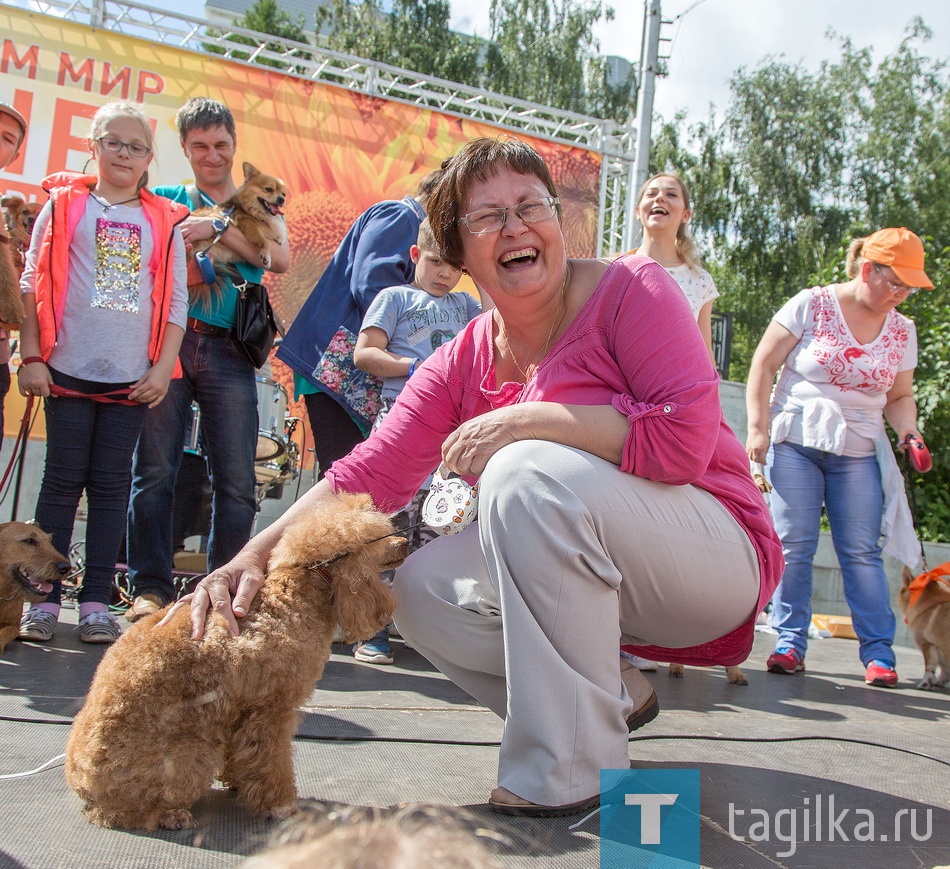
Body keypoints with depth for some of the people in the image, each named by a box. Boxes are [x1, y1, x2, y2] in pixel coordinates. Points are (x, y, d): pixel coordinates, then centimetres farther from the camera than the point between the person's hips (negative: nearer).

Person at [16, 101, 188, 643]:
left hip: (133, 376, 1)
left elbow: (177, 300, 8)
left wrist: (163, 367, -1)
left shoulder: (165, 222, 10)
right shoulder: (64, 205, 8)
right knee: (63, 479, 2)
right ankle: (44, 598, 8)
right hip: (68, 369, -1)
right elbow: (34, 284, 5)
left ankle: (97, 601, 8)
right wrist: (31, 357, -3)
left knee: (112, 485, 3)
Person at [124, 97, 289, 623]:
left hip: (228, 352, 0)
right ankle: (151, 586, 3)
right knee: (154, 470, -4)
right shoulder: (164, 201, 17)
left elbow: (280, 260, -1)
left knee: (236, 481, -3)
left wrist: (217, 228, -9)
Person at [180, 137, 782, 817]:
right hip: (598, 573, 6)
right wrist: (257, 556, -22)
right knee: (422, 587, -10)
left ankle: (574, 767, -19)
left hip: (717, 560, -6)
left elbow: (686, 438, -25)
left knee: (529, 472, -30)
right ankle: (613, 697, 4)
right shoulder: (463, 363, 1)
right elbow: (371, 473, -8)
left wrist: (524, 420, -24)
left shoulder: (629, 289, -13)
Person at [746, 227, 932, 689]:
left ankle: (877, 651, 3)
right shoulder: (811, 305, -3)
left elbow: (900, 395, 16)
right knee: (793, 547, -3)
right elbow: (763, 364, -3)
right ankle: (790, 642, 6)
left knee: (862, 552, -2)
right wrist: (757, 427, -9)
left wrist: (908, 429, -5)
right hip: (795, 442, -2)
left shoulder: (902, 330, 9)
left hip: (859, 453, 3)